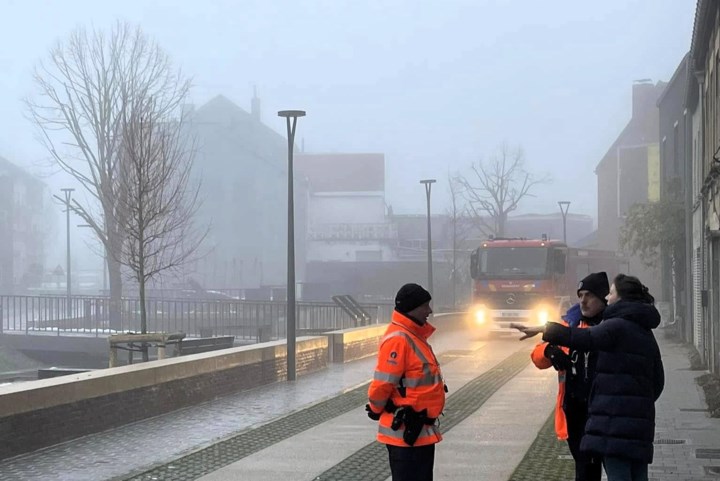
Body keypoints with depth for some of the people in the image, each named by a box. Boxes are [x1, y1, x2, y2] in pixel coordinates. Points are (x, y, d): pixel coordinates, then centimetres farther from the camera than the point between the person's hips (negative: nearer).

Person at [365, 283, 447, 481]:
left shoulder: (415, 335, 13)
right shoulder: (398, 340, -21)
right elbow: (382, 384, -21)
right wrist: (377, 411, -6)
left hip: (422, 430, 10)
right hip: (405, 432, -10)